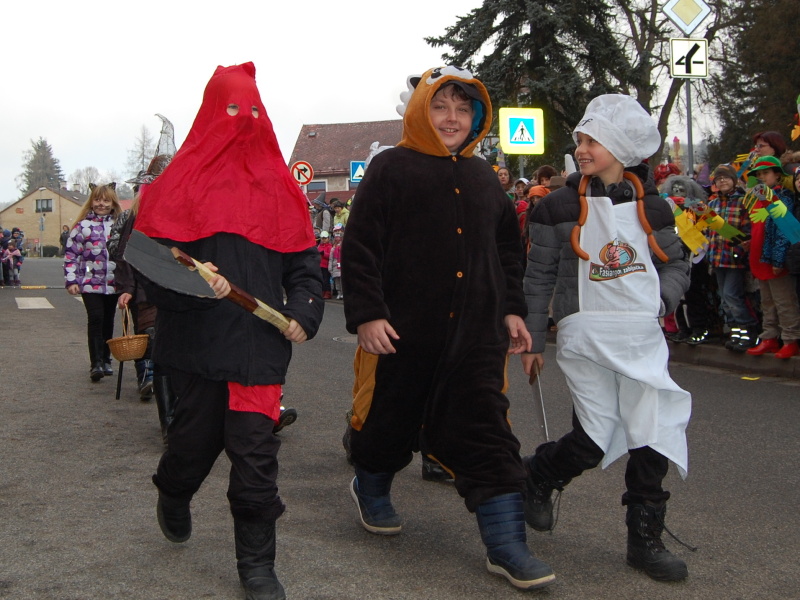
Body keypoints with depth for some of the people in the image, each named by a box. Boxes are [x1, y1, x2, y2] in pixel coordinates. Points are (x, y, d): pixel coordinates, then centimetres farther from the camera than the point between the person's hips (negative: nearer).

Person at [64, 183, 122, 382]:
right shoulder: (82, 226, 1)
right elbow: (71, 254, 1)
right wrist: (71, 280, -6)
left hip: (113, 283, 3)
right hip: (90, 282, -3)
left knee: (108, 322, 11)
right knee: (96, 320, -13)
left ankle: (106, 361, 22)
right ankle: (96, 363, -12)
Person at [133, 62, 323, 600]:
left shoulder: (279, 185, 9)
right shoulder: (181, 182, 2)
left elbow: (303, 258, 10)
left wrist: (303, 312, -5)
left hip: (261, 339, 1)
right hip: (196, 339, -1)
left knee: (255, 451, -1)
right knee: (196, 438, 13)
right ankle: (173, 498, 49)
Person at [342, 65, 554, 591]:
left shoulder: (484, 177, 14)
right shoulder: (392, 168, -3)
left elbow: (506, 250, 21)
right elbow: (360, 247, -7)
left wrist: (512, 309, 12)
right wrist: (367, 315, -14)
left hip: (475, 334, 4)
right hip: (401, 333, -3)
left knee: (486, 432, -2)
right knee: (391, 420, 14)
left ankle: (507, 545, 1)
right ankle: (371, 489, 43)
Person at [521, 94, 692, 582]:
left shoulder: (650, 206, 7)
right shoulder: (559, 207, 0)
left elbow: (678, 263, 16)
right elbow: (540, 277, 3)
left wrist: (661, 300, -4)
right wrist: (533, 340, 2)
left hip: (644, 337, 3)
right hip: (586, 336, -3)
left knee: (654, 439, 1)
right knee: (592, 443, -6)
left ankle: (645, 541, 18)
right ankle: (539, 475, 27)